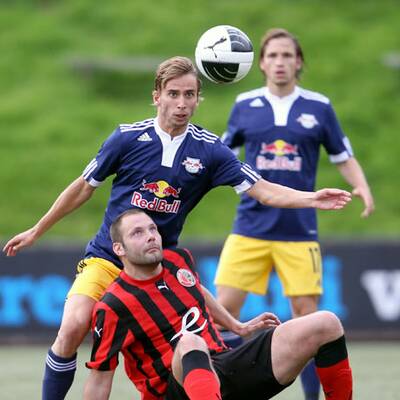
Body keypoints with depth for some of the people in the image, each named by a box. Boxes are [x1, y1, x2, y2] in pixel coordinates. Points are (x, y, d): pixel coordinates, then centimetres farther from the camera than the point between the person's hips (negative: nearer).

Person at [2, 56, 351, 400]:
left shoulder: (209, 150, -3)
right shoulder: (128, 138, -6)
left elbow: (263, 190, -7)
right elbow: (84, 188, 6)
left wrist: (312, 199, -24)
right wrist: (36, 232, 12)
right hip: (105, 257, -2)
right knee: (73, 328, -22)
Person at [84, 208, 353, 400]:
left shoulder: (179, 260, 8)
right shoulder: (114, 307, -11)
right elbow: (100, 378, -8)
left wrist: (237, 327, 39)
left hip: (228, 364, 7)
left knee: (326, 325, -5)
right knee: (190, 344, -46)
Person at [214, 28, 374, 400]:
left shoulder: (319, 107, 3)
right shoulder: (245, 105, 5)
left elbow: (344, 158, 9)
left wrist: (362, 188, -9)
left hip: (299, 229, -1)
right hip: (251, 226, 1)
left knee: (306, 312, -2)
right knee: (224, 308, -7)